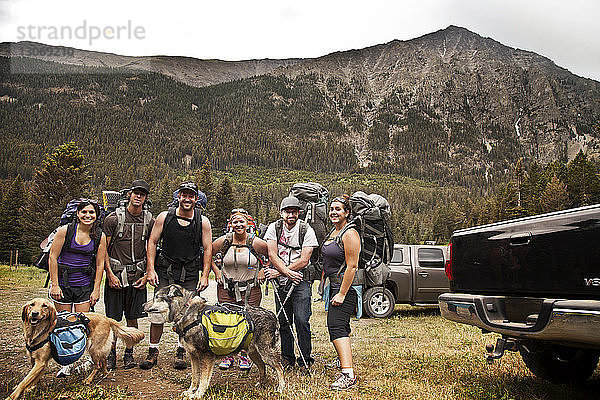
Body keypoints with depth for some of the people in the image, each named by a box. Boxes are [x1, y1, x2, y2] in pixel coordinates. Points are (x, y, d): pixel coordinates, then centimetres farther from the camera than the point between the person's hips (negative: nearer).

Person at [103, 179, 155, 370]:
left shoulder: (149, 221, 4)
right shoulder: (113, 218, -4)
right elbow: (103, 249, -2)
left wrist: (147, 275, 2)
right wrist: (110, 274, -9)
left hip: (137, 275, 2)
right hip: (115, 273, -2)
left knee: (132, 317, 8)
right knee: (113, 318, 3)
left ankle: (129, 354, 22)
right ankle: (111, 354, 19)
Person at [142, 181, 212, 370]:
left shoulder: (203, 221, -1)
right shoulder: (164, 217, -1)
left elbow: (208, 248, 1)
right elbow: (152, 242, 3)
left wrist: (205, 275, -5)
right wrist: (150, 269, -5)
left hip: (190, 274, 0)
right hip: (165, 270, 0)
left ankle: (181, 354, 17)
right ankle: (153, 352, 15)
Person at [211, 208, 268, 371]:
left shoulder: (255, 242, -7)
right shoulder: (224, 241, -3)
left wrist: (263, 271, 1)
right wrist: (216, 270, 4)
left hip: (251, 289, -1)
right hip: (226, 288, 1)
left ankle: (245, 356, 14)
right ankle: (228, 355, 16)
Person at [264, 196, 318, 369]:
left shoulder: (306, 230, -6)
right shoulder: (274, 227, 2)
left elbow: (304, 260, -11)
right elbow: (272, 255, -6)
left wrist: (280, 271, -15)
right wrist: (288, 273, -18)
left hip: (301, 281, -3)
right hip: (281, 283, 3)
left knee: (301, 320, -10)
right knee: (283, 321, 8)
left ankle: (305, 359, 4)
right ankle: (287, 358, 22)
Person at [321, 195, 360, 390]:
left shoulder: (349, 234, -15)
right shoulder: (332, 233, 14)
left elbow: (352, 267, -20)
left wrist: (342, 294, -22)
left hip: (346, 286, -10)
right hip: (334, 285, 10)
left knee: (336, 326, -18)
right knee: (340, 326, 21)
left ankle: (348, 374, -24)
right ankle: (343, 360, 38)